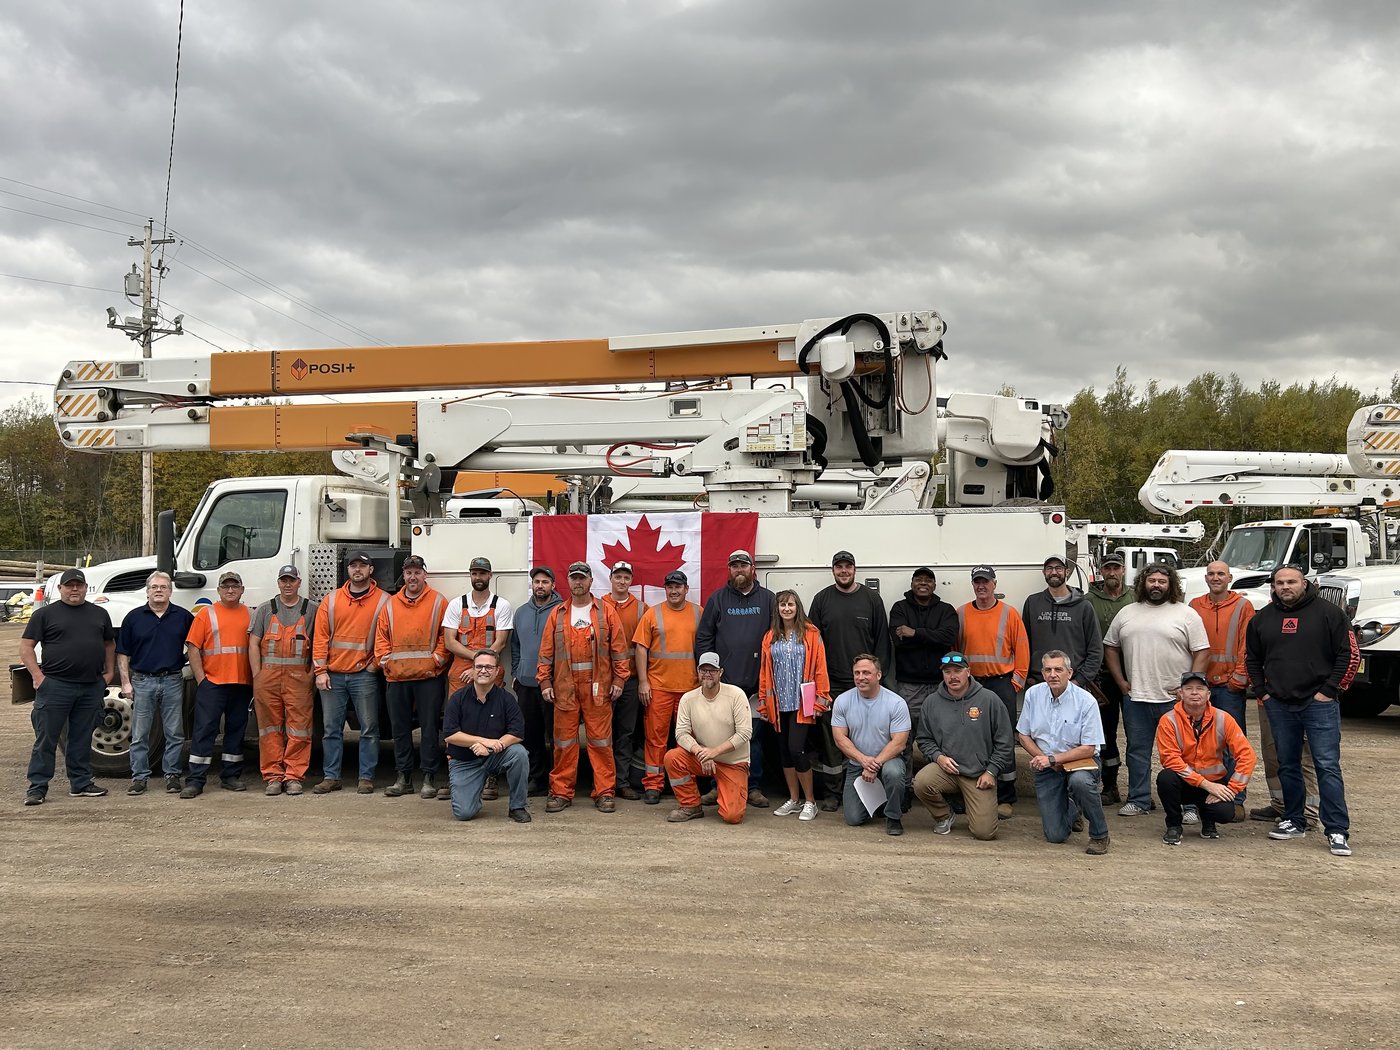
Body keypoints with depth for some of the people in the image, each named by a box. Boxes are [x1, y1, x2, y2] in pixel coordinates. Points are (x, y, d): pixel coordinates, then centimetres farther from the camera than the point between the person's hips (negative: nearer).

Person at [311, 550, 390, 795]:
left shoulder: (383, 601, 2)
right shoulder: (331, 600, 9)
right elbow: (320, 636, 5)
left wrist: (376, 663, -7)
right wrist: (320, 670, -2)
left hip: (365, 675, -2)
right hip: (332, 675, 2)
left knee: (369, 728, 0)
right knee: (331, 728, 6)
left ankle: (366, 778, 8)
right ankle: (331, 777, 13)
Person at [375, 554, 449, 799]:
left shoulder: (438, 602, 3)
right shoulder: (391, 605, 13)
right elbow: (381, 636, 14)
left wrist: (437, 659, -10)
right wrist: (384, 659, 0)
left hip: (428, 677, -4)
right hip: (396, 677, 4)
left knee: (429, 728, -1)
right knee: (400, 728, 9)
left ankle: (429, 778, 5)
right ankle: (403, 778, 17)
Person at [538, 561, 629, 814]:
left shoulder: (605, 612, 5)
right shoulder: (557, 614, 10)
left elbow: (618, 648, 4)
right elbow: (546, 651, 9)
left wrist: (619, 679, -2)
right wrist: (545, 681, 2)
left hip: (598, 687, -1)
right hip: (565, 688, 1)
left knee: (601, 740, 0)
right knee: (564, 741, 4)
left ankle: (604, 792, 7)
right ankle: (561, 792, 12)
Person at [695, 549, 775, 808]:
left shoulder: (767, 599, 7)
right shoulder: (718, 599, 7)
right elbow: (703, 638, 6)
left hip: (757, 682, 0)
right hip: (724, 681, 0)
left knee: (754, 735, 5)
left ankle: (754, 787, 13)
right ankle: (719, 785, 12)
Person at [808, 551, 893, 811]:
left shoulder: (871, 599, 5)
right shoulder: (822, 599, 7)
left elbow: (882, 639, 5)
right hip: (831, 682, 1)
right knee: (831, 736, 2)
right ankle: (832, 792, 10)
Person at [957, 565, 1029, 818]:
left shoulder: (1009, 614, 1)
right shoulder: (961, 614, 7)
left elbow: (1022, 651, 1)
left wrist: (1016, 683, -3)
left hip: (1001, 684, -2)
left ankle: (1006, 799, 4)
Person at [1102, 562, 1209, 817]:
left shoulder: (1186, 614, 0)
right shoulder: (1126, 614, 10)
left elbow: (1202, 652, -3)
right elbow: (1110, 647, 16)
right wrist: (1121, 682, 7)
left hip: (1175, 699, -3)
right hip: (1135, 698, 3)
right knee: (1137, 750, 8)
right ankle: (1138, 800, 17)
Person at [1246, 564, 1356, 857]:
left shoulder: (1327, 612, -3)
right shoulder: (1263, 618, 9)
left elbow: (1347, 655, -5)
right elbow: (1252, 658, 18)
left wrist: (1328, 691, -9)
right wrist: (1262, 691, 8)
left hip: (1319, 703, -4)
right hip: (1279, 705, 4)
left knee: (1327, 766, -7)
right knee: (1288, 765, 12)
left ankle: (1337, 831, -5)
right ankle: (1294, 821, 23)